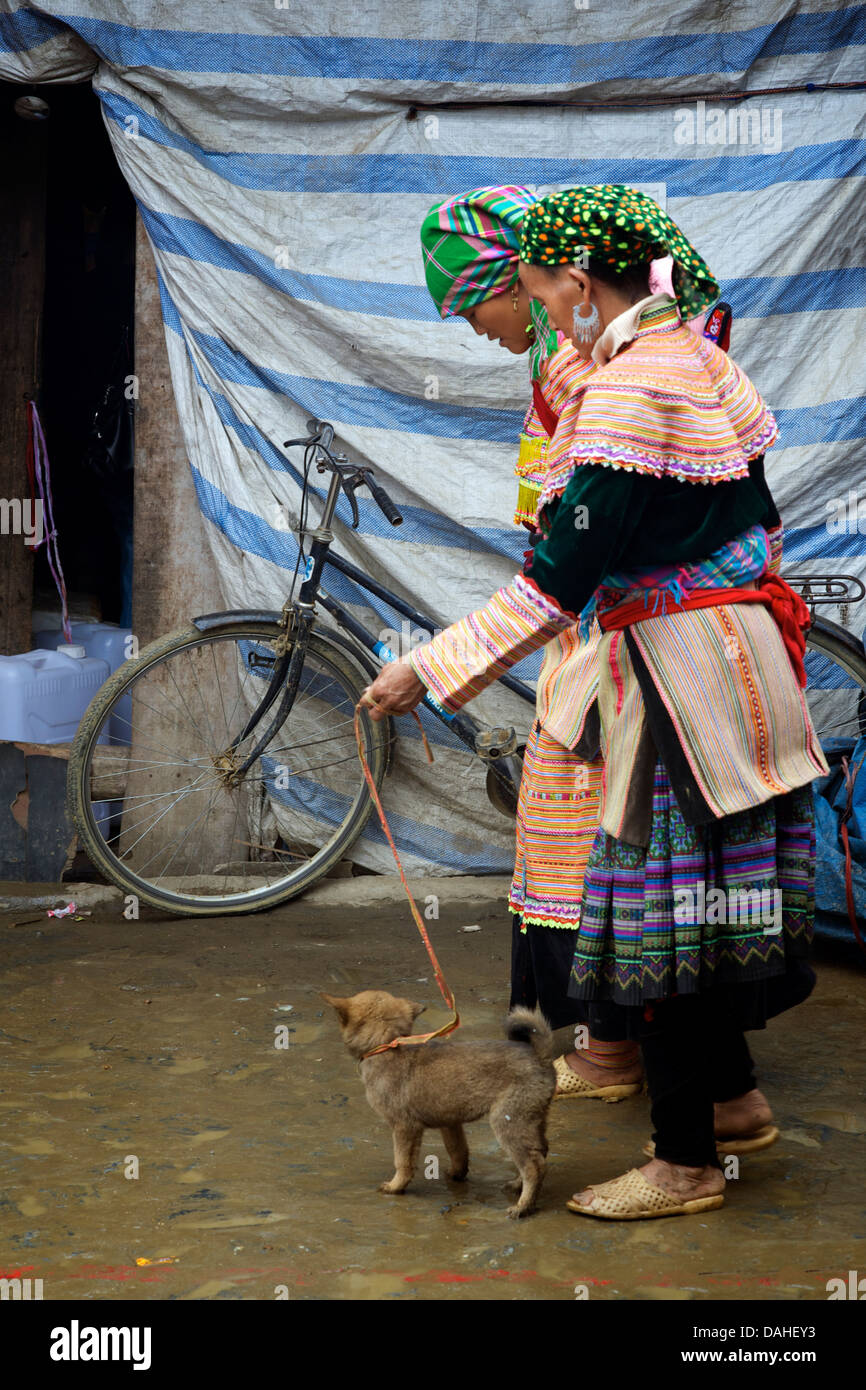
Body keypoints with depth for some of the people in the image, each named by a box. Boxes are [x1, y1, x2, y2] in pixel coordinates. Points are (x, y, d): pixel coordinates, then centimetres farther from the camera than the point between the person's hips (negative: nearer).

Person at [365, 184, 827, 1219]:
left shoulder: (627, 388, -20)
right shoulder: (700, 359, 10)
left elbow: (562, 576, -23)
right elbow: (753, 510, 17)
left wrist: (430, 671, -20)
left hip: (679, 673, -10)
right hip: (742, 652, 10)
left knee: (658, 901, -2)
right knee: (708, 889, 19)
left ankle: (686, 1163, 7)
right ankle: (734, 1093, 33)